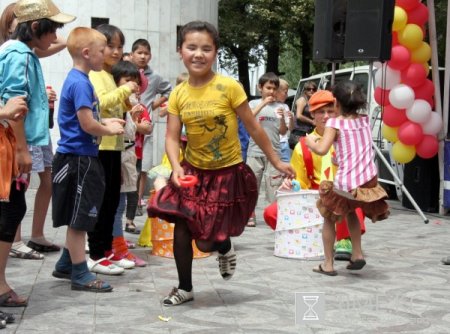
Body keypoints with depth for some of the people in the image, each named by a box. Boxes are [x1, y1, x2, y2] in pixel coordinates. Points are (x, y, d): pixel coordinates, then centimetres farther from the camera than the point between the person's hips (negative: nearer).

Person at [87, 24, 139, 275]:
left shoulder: (109, 75, 19)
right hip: (99, 146, -9)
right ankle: (96, 256, 0)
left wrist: (129, 97, 15)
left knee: (112, 200, 12)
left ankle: (107, 250, 20)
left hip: (112, 145, 9)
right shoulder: (94, 74, -9)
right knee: (100, 201, -5)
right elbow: (100, 103, -26)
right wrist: (124, 90, -24)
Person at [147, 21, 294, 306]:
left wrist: (277, 161, -2)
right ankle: (185, 288, 21)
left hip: (227, 173, -3)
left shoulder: (229, 87, -16)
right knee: (181, 229, 1)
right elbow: (172, 137, -6)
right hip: (193, 171, 3)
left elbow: (254, 129, -8)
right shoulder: (178, 94, -4)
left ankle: (225, 247, 38)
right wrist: (176, 168, -24)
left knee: (205, 242, 0)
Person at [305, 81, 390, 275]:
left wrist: (311, 142, 2)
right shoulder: (365, 121, 10)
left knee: (330, 218, 18)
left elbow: (321, 150, -17)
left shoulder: (335, 123, -7)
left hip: (346, 184, -5)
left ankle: (328, 265, 18)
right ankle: (357, 255, 26)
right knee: (350, 211, 33)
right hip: (369, 181, 5)